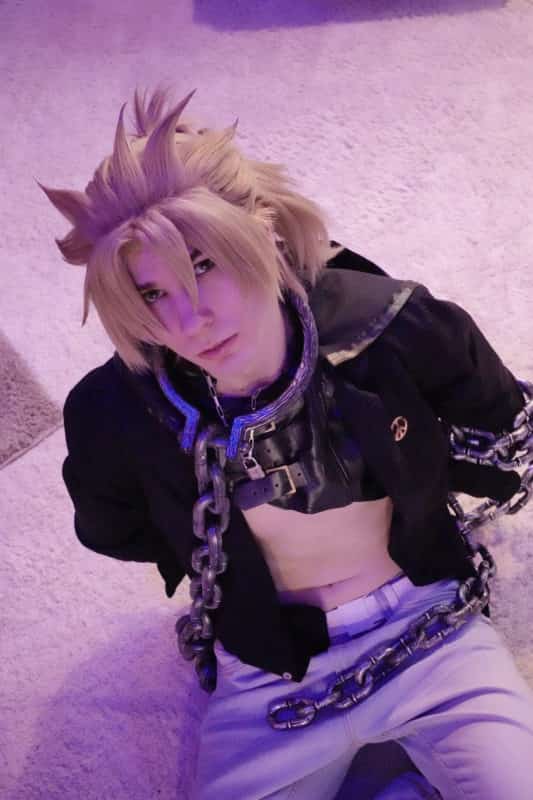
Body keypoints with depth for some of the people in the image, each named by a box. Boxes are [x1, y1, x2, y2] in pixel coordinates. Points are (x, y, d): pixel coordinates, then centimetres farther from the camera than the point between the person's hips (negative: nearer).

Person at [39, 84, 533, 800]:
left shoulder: (391, 326, -19)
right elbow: (109, 530, 7)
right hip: (270, 676, 2)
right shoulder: (117, 414, -18)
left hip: (433, 639, 0)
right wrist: (211, 547, 3)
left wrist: (403, 476, 1)